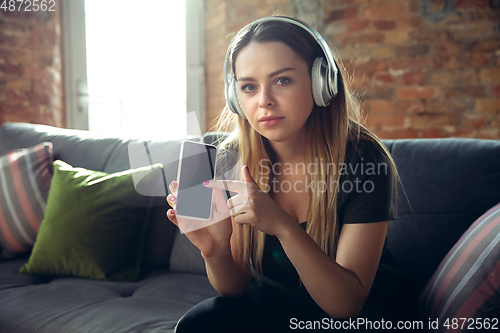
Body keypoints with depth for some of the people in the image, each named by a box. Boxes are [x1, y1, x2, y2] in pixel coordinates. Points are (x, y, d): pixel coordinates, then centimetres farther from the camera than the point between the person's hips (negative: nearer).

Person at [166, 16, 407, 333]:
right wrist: (216, 251, -31)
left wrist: (283, 226, -38)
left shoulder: (364, 160, -23)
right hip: (265, 304, 2)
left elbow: (347, 303, -24)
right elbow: (236, 286, -8)